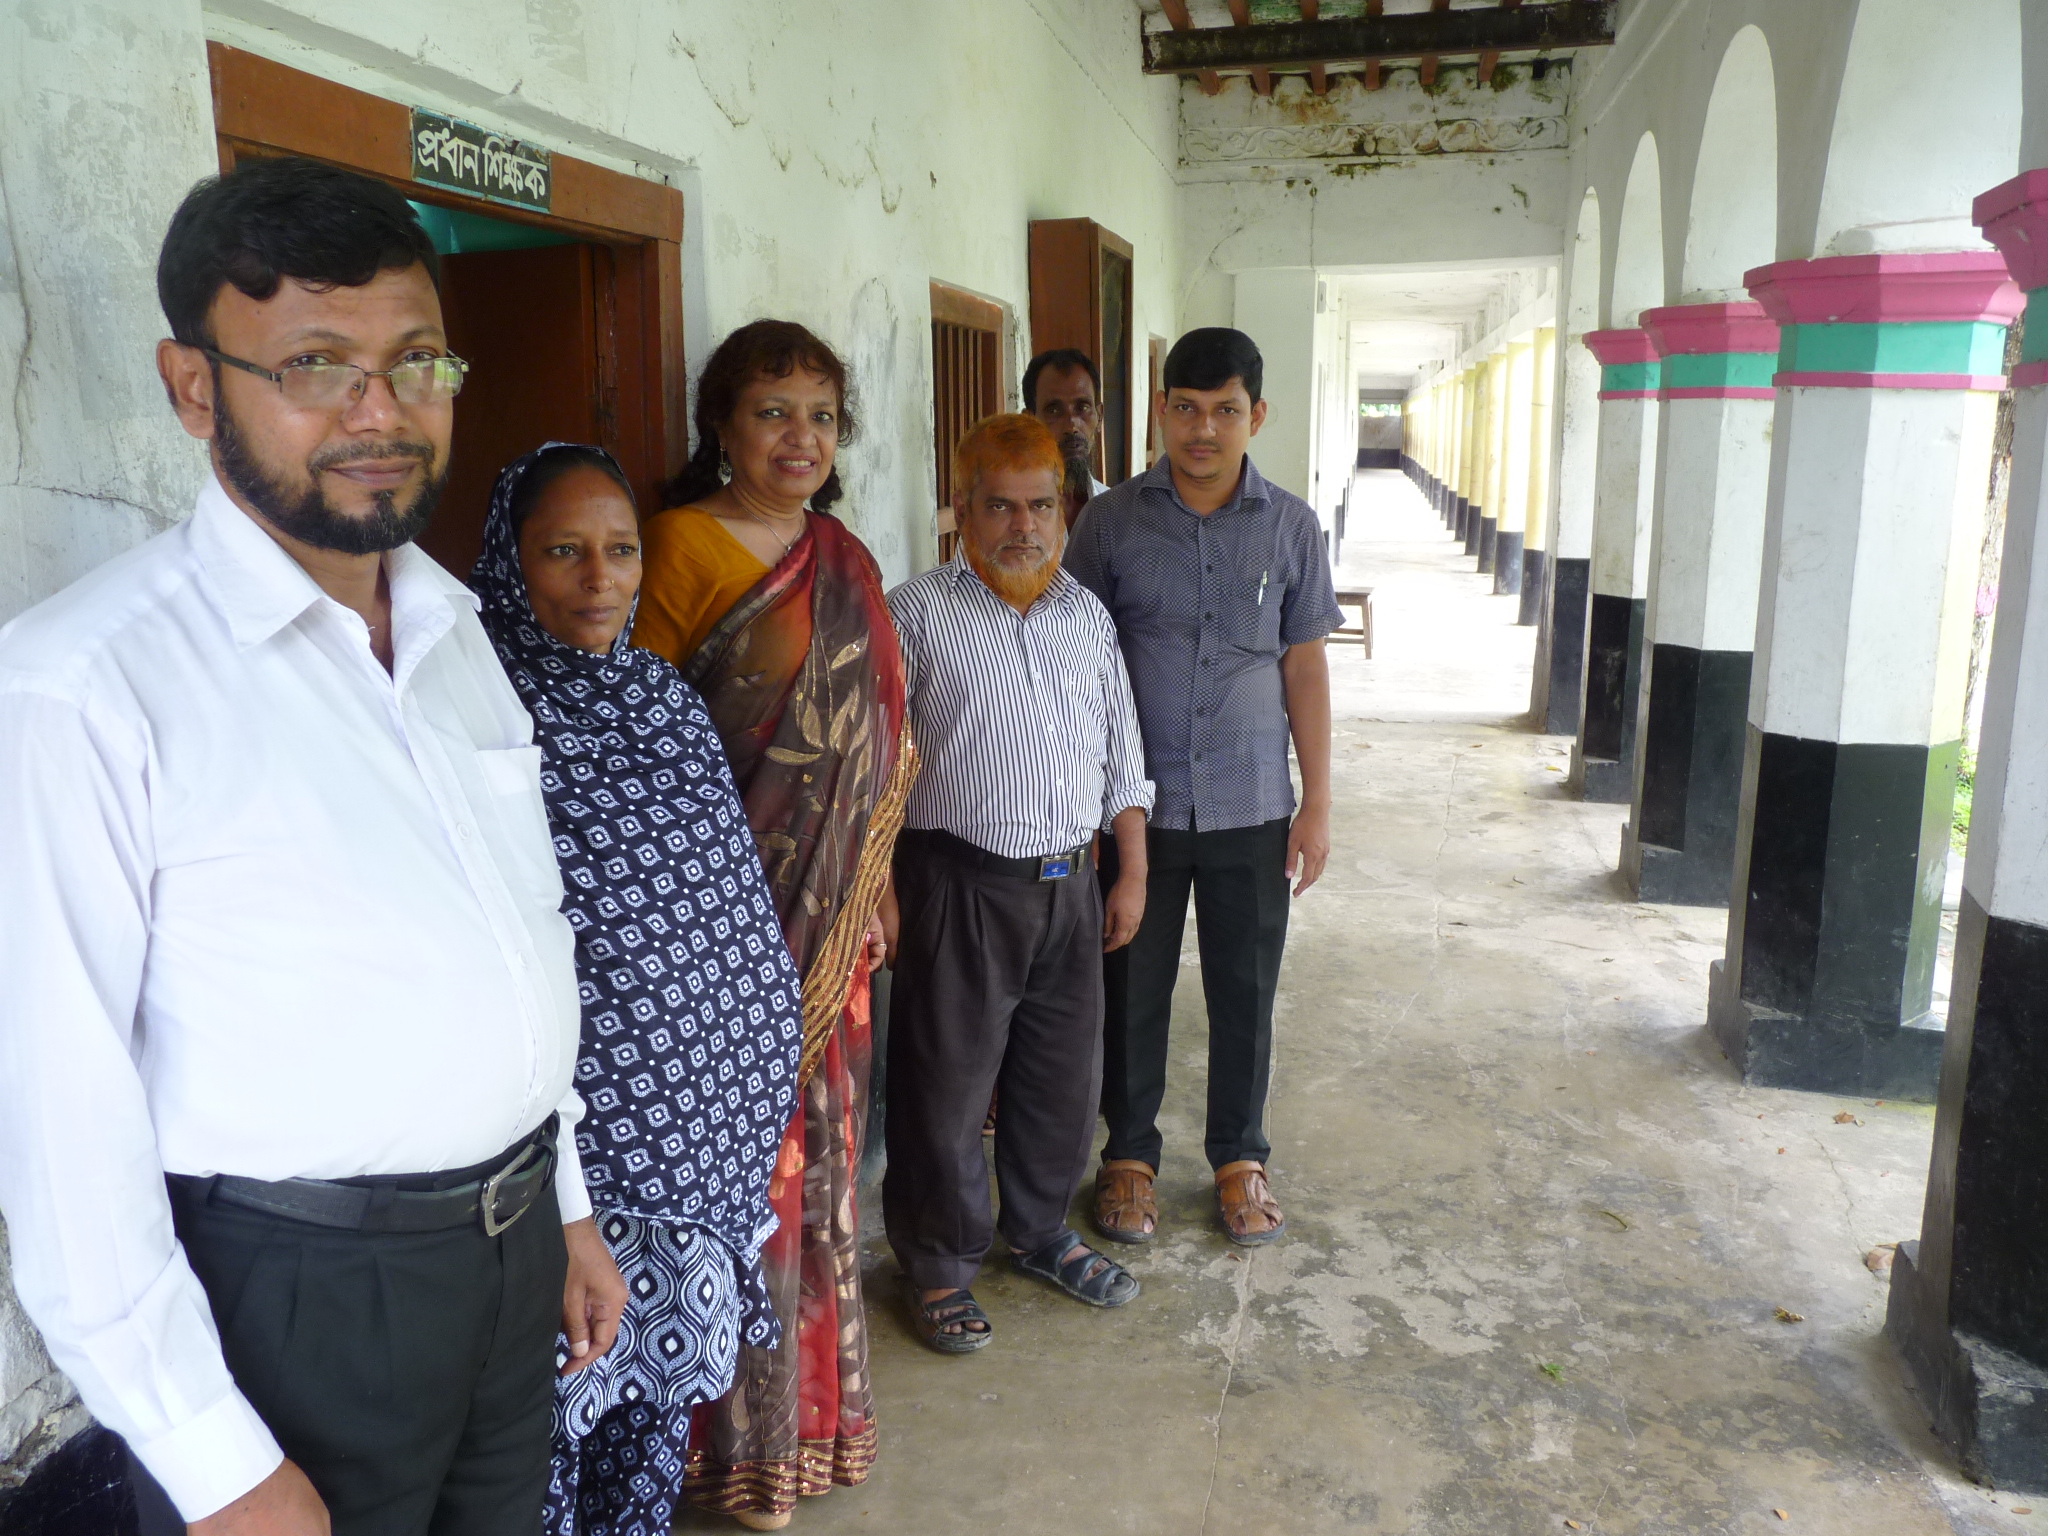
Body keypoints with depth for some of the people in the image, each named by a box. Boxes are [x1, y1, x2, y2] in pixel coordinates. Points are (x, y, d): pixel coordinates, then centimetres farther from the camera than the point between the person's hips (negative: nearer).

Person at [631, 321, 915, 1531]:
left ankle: (814, 1379, 36)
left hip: (831, 911, 6)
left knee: (816, 1139, 16)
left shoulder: (848, 562, 10)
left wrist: (872, 886, 13)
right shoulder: (682, 546, -9)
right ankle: (745, 1435, 24)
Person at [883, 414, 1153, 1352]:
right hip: (958, 886, -5)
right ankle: (938, 1264, 24)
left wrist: (1133, 871, 12)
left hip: (1069, 886, 5)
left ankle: (1041, 1231, 38)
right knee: (946, 1084, 5)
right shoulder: (917, 614, -5)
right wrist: (878, 888, -10)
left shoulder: (1087, 615, 11)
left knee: (1065, 1078, 16)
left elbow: (1121, 750, 16)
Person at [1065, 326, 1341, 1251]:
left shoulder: (1291, 526, 0)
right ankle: (1129, 1154, 31)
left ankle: (1240, 1158, 32)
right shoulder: (1112, 521, -3)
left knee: (1245, 992, 12)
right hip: (1137, 804, -1)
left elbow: (1304, 667, 3)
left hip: (1251, 808, 1)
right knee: (1132, 990, 11)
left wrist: (1317, 805, 0)